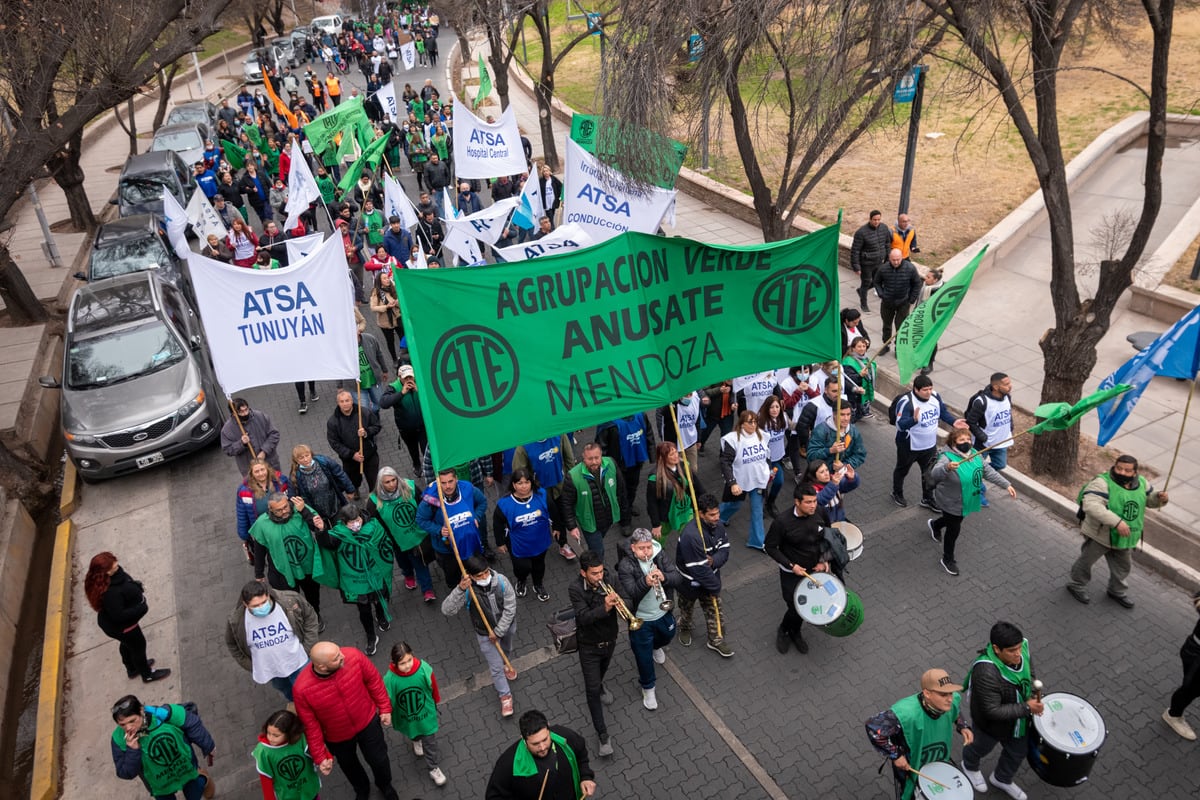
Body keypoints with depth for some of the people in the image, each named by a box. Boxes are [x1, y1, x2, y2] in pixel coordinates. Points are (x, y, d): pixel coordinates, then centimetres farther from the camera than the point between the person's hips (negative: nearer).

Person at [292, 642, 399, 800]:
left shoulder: (353, 656, -32)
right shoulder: (302, 689, -35)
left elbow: (373, 680, -12)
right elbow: (310, 725, -19)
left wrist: (384, 708, -4)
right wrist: (320, 756, -11)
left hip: (368, 722, 1)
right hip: (337, 737, 0)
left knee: (379, 760, 22)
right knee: (349, 766, 29)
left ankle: (385, 785, 58)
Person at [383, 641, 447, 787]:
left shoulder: (424, 669, -33)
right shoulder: (390, 679, -35)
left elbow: (433, 688, -12)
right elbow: (387, 700, -16)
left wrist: (435, 702, 5)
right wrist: (388, 716, -3)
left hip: (425, 714, -1)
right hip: (405, 717, 1)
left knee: (430, 742, 18)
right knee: (412, 734, 34)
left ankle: (433, 768, 44)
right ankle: (416, 741, 69)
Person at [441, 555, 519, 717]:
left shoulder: (501, 581, -29)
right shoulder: (466, 590, -32)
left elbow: (510, 608, -20)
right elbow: (447, 610, -42)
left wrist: (498, 631, -19)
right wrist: (460, 589, -55)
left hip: (506, 626, 2)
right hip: (485, 634, -2)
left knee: (506, 649, 33)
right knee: (496, 668, 9)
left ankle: (505, 662, 68)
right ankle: (505, 695, 36)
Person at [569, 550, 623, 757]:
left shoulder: (607, 582, -15)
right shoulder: (575, 588, -25)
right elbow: (584, 617, -34)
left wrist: (620, 602, -35)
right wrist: (605, 608, -50)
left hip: (609, 640, 4)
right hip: (589, 645, -4)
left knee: (602, 670, 31)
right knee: (592, 690, -1)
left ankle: (598, 685, 65)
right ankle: (603, 735, 8)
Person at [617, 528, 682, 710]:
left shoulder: (660, 556, -13)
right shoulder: (625, 566, -24)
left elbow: (678, 578, -19)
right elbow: (631, 592, -33)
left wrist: (664, 577, -40)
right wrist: (646, 582, -51)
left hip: (663, 613, 4)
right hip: (641, 619, -4)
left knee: (668, 635, 33)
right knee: (643, 656, 9)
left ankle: (656, 646, 68)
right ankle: (648, 688, 33)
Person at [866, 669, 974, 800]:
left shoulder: (952, 701, -25)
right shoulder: (907, 713, -44)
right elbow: (873, 728, -41)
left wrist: (963, 727, -14)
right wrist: (895, 755, -31)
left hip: (938, 763, 5)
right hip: (908, 766, -5)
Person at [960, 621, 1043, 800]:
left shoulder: (1022, 647, -23)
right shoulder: (986, 673, -44)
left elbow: (1029, 673, 0)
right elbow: (992, 711, -36)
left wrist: (1032, 698, -13)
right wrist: (1026, 708, -35)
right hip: (990, 725, -5)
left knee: (1018, 752, 28)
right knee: (981, 748, 26)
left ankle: (1001, 779, 58)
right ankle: (970, 766, 61)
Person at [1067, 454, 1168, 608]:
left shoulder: (1140, 483, -4)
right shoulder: (1102, 483, -27)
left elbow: (1149, 500, 15)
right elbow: (1091, 505, -39)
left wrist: (1160, 498, -10)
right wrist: (1117, 521, -44)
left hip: (1124, 538, 7)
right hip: (1100, 535, -6)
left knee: (1122, 566, 24)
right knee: (1086, 561, 14)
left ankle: (1118, 591, 48)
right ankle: (1077, 586, 37)